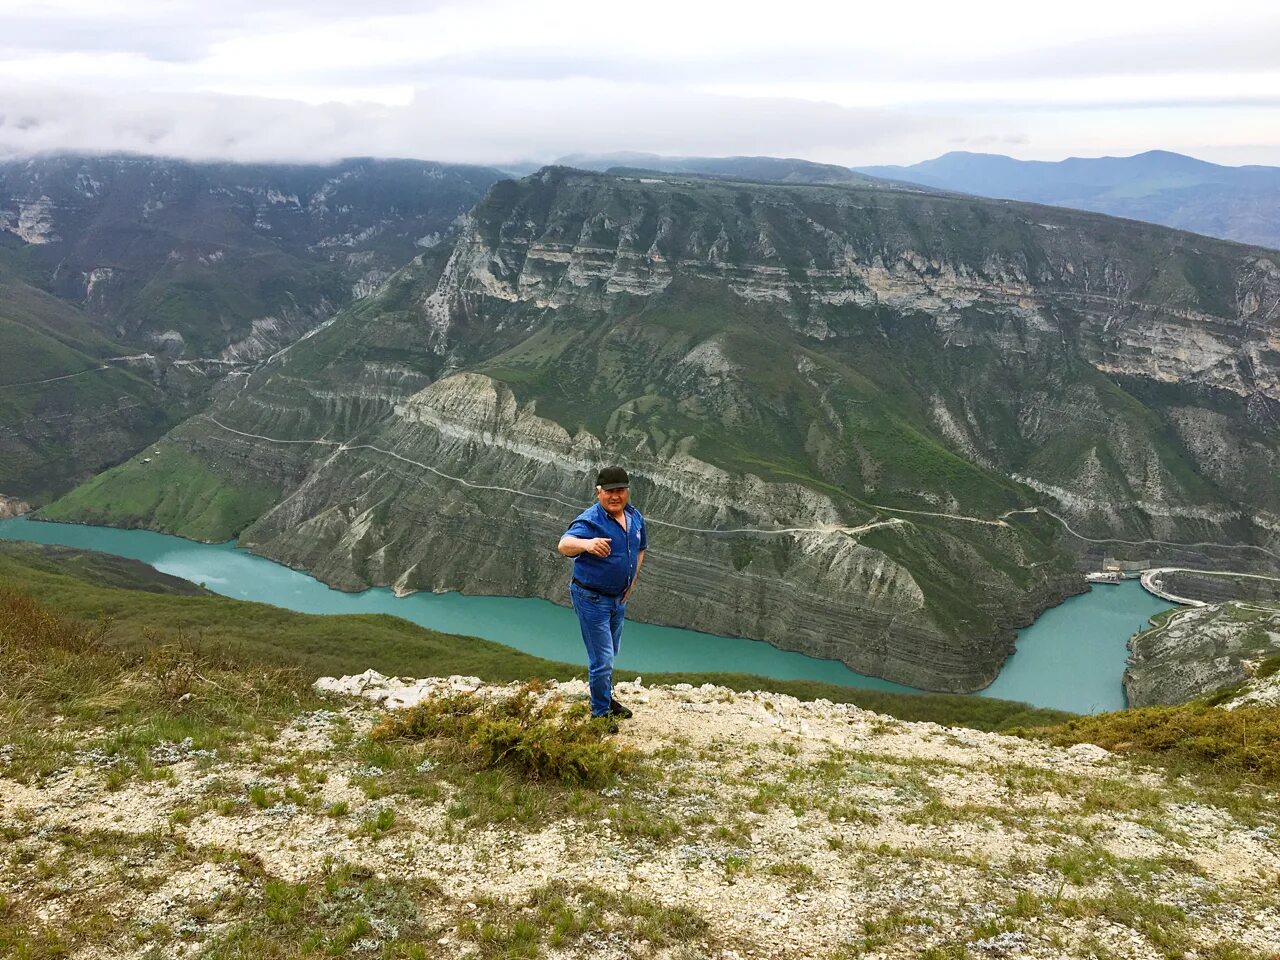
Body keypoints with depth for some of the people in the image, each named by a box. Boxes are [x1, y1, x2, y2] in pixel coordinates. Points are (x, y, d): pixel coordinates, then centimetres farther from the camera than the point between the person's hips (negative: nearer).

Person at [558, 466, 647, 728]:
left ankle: (606, 699, 43)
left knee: (609, 653, 25)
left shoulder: (635, 517, -1)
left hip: (619, 598, 7)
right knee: (602, 658, -3)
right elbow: (564, 545, -44)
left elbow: (640, 549, 17)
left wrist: (632, 581, 7)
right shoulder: (590, 520, -24)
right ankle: (601, 712, 15)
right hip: (591, 598, -7)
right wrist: (586, 544, -65)